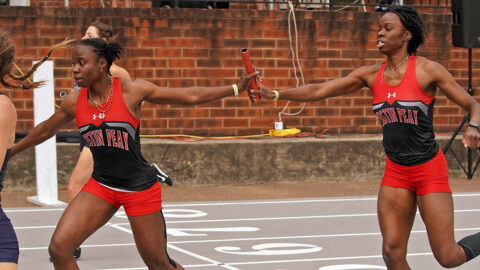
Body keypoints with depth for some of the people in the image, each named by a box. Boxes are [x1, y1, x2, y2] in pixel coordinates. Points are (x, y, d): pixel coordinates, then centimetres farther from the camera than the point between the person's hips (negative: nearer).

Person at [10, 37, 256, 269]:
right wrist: (9, 151, 26)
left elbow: (190, 95, -5)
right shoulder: (74, 102, -3)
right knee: (58, 248, -11)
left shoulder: (132, 90, -13)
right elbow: (45, 131, 16)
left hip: (140, 188, -3)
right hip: (101, 186, 3)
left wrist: (236, 88, -6)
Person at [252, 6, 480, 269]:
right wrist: (275, 94, -11)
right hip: (396, 171, 5)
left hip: (429, 169, -5)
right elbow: (319, 91, 0)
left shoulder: (427, 70, -11)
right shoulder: (371, 75, 2)